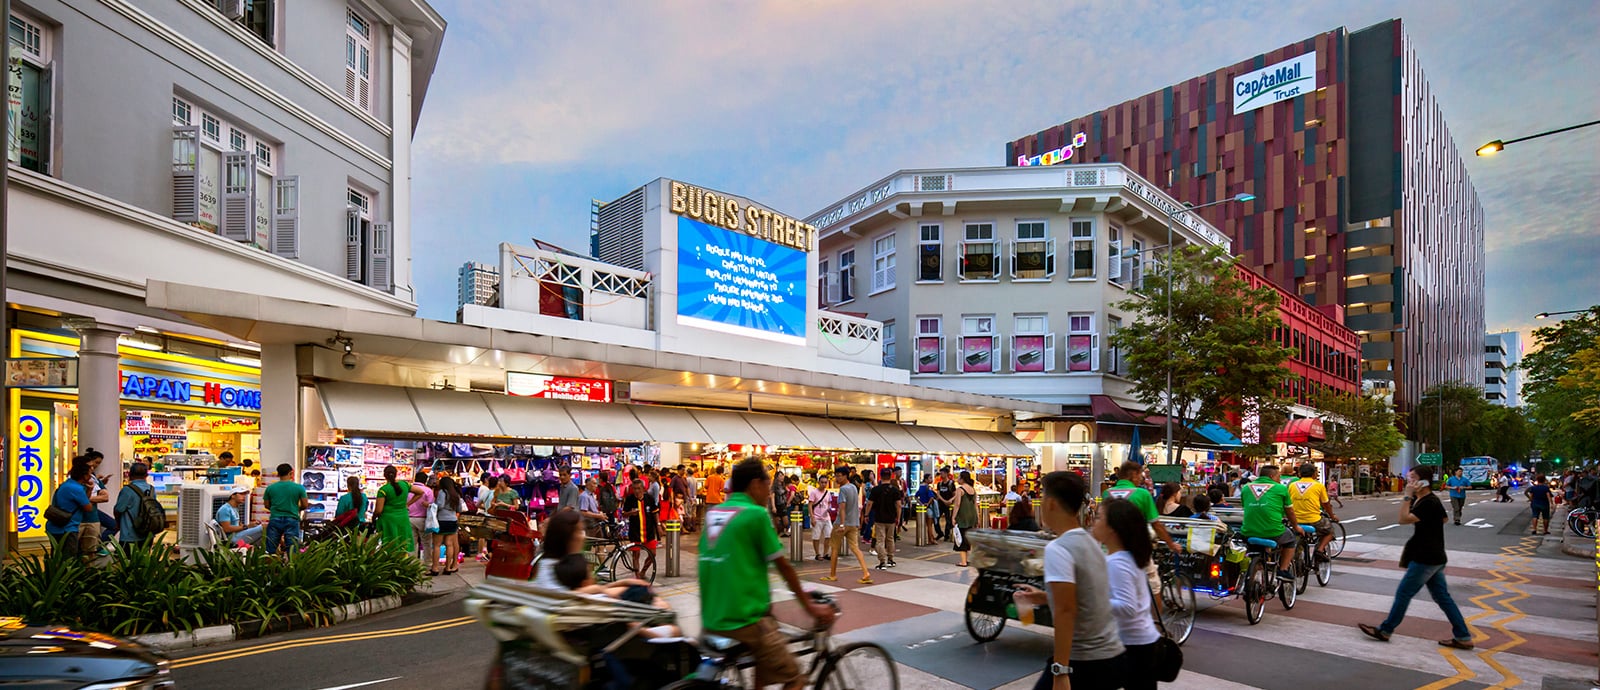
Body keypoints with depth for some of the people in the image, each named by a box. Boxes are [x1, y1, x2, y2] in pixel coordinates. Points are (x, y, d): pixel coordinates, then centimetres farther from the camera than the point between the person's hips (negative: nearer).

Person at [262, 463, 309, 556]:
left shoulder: (270, 488, 0)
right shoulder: (299, 487, -5)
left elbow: (267, 505, 8)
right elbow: (305, 505, -2)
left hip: (275, 520, 2)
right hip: (292, 520, -2)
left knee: (271, 551, 10)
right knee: (292, 551, 1)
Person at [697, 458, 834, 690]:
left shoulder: (712, 514, 9)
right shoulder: (756, 514, -11)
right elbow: (784, 567, -5)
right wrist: (810, 606, 6)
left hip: (711, 622, 8)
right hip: (745, 620, -8)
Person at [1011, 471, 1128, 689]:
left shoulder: (1057, 549, -17)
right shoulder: (1090, 542, 10)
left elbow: (1065, 612, -22)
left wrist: (1060, 671, -22)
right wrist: (1045, 598, 24)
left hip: (1085, 664, -8)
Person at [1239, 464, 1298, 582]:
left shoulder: (1246, 488, 12)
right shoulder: (1280, 488, 4)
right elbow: (1290, 512, 15)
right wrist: (1295, 526, 36)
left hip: (1248, 533, 3)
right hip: (1272, 534, -2)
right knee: (1290, 537, 28)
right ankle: (1283, 570, 22)